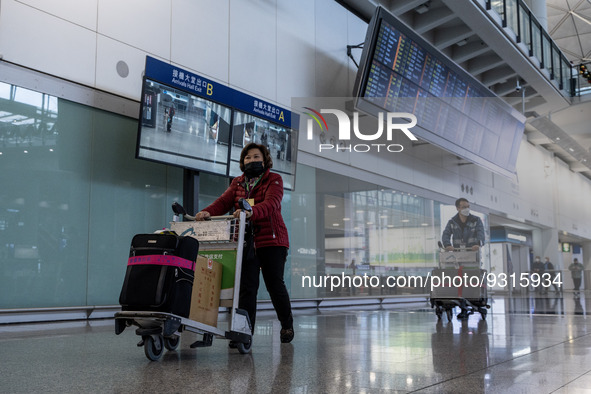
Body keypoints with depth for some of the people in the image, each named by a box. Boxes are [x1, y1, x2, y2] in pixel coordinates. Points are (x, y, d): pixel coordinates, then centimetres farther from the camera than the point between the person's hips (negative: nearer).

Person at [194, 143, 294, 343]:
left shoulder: (274, 180, 3)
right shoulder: (237, 183, 17)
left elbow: (271, 204, -16)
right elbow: (224, 201, 1)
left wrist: (251, 211, -37)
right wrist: (207, 212, -21)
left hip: (271, 240, -3)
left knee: (275, 284, 0)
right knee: (247, 287, -5)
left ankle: (287, 324, 22)